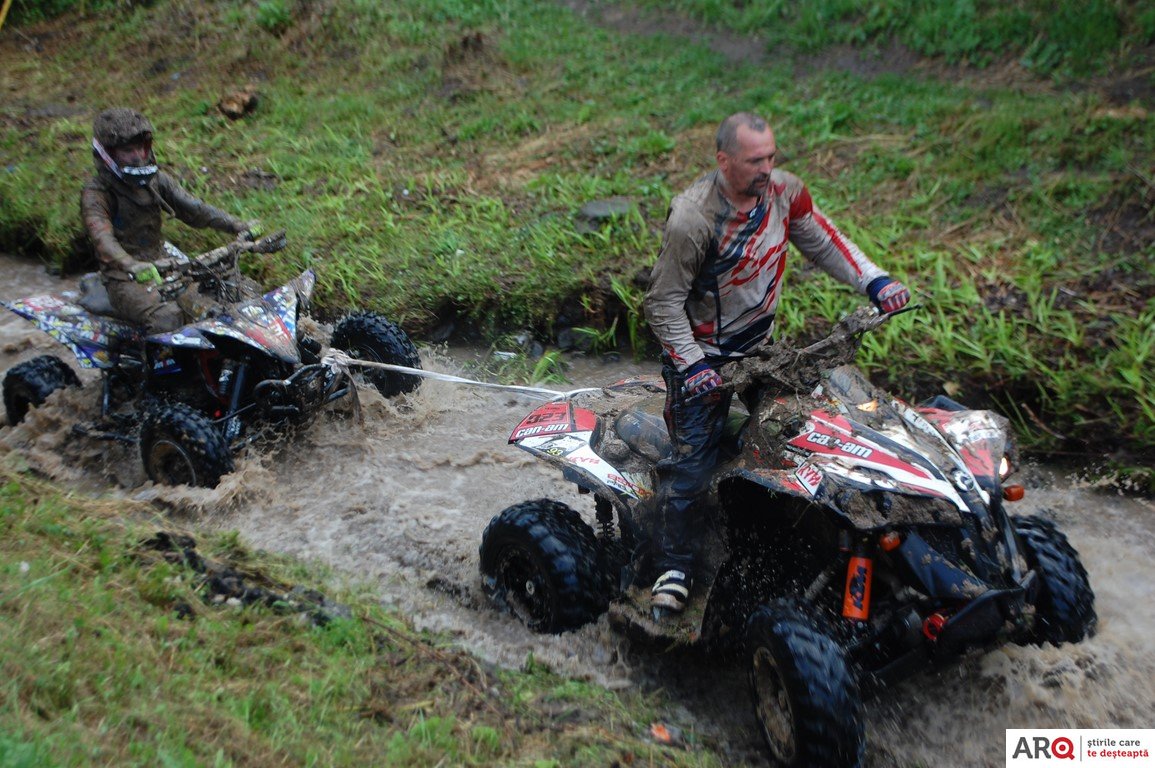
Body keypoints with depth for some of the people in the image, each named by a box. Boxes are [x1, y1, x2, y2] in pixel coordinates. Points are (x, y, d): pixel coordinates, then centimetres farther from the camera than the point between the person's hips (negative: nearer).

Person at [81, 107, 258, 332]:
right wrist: (132, 266, -48)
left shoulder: (155, 179, 9)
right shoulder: (95, 193, -9)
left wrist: (238, 226, -14)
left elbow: (192, 208, 2)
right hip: (124, 278, -6)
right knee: (167, 318, -32)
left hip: (161, 267, 6)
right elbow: (102, 237, -27)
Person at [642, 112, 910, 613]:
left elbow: (823, 242, 8)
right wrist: (691, 364, -25)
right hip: (702, 351, -6)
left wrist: (874, 281, -5)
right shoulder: (692, 218, -25)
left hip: (760, 342, 6)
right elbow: (664, 300, -19)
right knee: (691, 461, -7)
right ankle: (673, 566, 7)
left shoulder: (785, 191, -7)